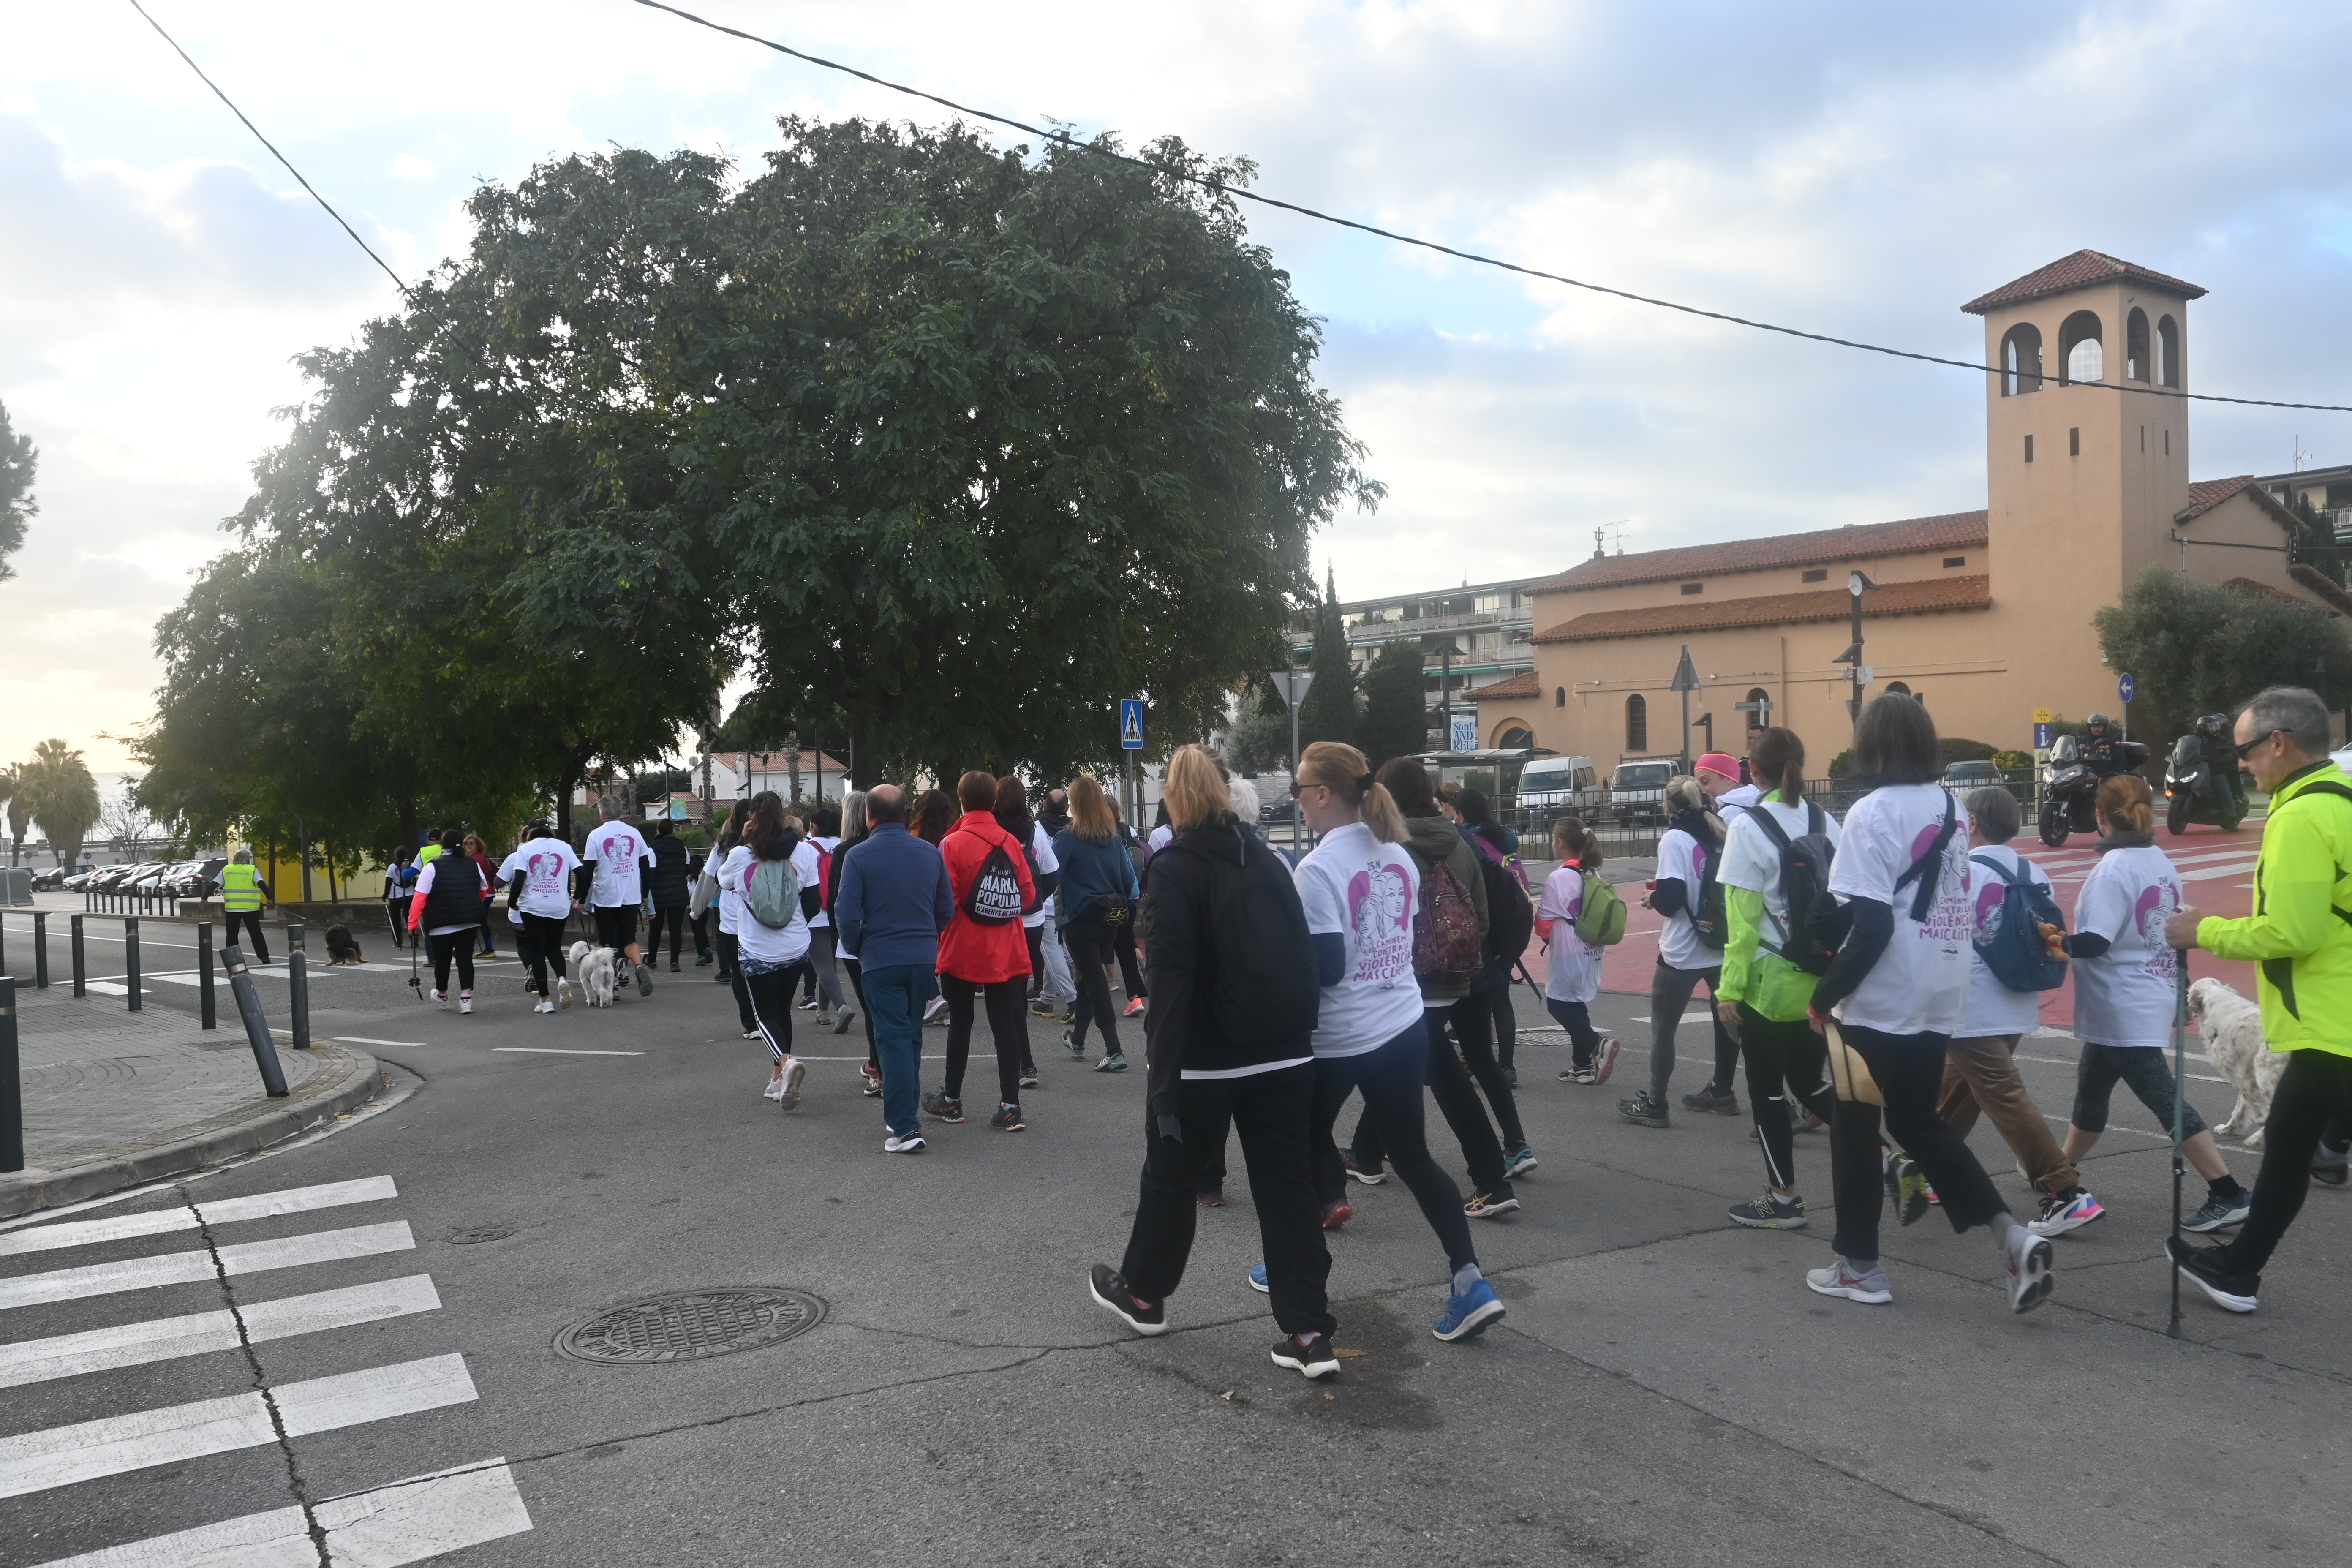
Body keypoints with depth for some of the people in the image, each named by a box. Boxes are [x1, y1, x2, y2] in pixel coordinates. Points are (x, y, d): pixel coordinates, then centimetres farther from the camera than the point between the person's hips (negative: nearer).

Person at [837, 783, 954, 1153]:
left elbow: (848, 915, -11)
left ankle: (905, 1128, -6)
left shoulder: (857, 856, -9)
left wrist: (854, 949, 7)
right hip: (924, 959, 4)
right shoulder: (930, 852, 3)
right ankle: (907, 1113, 25)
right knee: (912, 1037, 16)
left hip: (880, 960, -4)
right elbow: (947, 909, 7)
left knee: (893, 1039, -2)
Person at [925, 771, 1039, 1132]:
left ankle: (951, 1100, 24)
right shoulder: (1011, 842, -1)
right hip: (1006, 953, 2)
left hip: (963, 951, -2)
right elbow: (1029, 896, 2)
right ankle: (1010, 1106, 1)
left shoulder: (953, 844, -11)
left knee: (960, 1023, 11)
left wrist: (937, 937, 4)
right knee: (1005, 1024, 4)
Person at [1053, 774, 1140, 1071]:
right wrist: (1122, 906, 18)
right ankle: (1077, 1040, 35)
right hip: (1110, 918, 6)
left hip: (1080, 920, -6)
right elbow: (1128, 877, 6)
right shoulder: (1113, 837, 3)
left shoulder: (1068, 838, -13)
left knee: (1096, 983, -3)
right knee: (1091, 978, 20)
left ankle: (1114, 1052, -8)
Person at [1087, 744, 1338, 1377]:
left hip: (1204, 1062, -4)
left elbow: (1173, 980, -19)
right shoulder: (1267, 860, 7)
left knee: (1170, 1177, 15)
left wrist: (1164, 1076, -19)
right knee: (1288, 1188, 8)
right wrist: (1299, 1029, 13)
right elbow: (1305, 955, 8)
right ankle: (1309, 1331, 6)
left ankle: (1143, 1294, 34)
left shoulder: (1173, 870, -11)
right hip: (1285, 1058, 5)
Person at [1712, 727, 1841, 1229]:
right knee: (1810, 1082, 20)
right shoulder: (1826, 824, 3)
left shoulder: (1749, 827, -12)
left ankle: (1783, 1198, 15)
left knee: (1767, 1090, 8)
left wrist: (1729, 987, -10)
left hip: (1769, 979, -6)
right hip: (1820, 979, 6)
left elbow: (1742, 917, -14)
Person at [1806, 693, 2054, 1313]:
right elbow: (1952, 899, 15)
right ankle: (2011, 1235, 5)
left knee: (1855, 1127, 9)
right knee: (1919, 1122, 19)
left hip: (1880, 1004, -7)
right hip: (1941, 997, 7)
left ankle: (1859, 1266, 18)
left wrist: (1824, 996, -12)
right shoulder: (1951, 807, 7)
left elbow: (1872, 927, -21)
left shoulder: (1874, 813, -17)